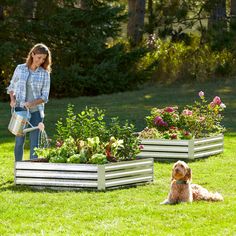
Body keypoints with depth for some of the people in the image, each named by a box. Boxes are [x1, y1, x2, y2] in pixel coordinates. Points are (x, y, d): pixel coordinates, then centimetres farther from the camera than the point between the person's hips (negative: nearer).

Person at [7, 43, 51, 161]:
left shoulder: (44, 74, -1)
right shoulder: (20, 69, 2)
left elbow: (44, 97, -1)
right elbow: (11, 87, 13)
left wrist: (32, 103, -18)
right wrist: (12, 100, -6)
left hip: (36, 111, 0)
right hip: (19, 110, 1)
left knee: (34, 142, -2)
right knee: (19, 141, 2)